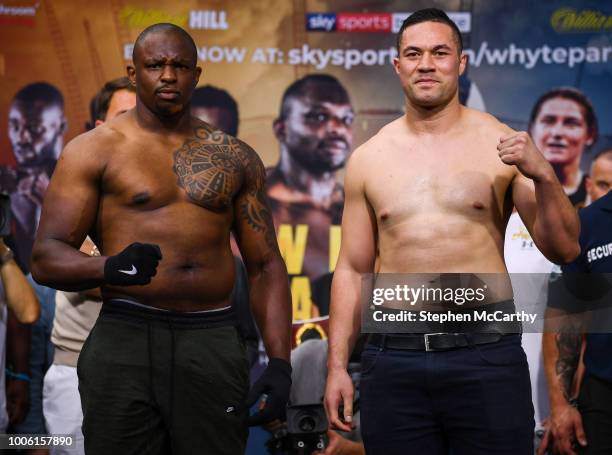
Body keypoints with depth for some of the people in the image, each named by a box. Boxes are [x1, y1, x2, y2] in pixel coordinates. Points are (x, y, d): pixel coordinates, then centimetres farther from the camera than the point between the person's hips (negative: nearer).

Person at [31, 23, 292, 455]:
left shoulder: (236, 158, 12)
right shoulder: (93, 151, 3)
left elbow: (265, 265, 12)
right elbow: (46, 258, -4)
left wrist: (280, 362, 1)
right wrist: (109, 267, -25)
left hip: (214, 343, 2)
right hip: (125, 339, -2)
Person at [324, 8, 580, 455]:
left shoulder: (501, 145, 1)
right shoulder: (368, 160, 7)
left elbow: (564, 250, 1)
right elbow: (352, 270, 11)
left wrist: (543, 174, -15)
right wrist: (337, 366, 6)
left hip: (485, 354, -1)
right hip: (393, 360, 2)